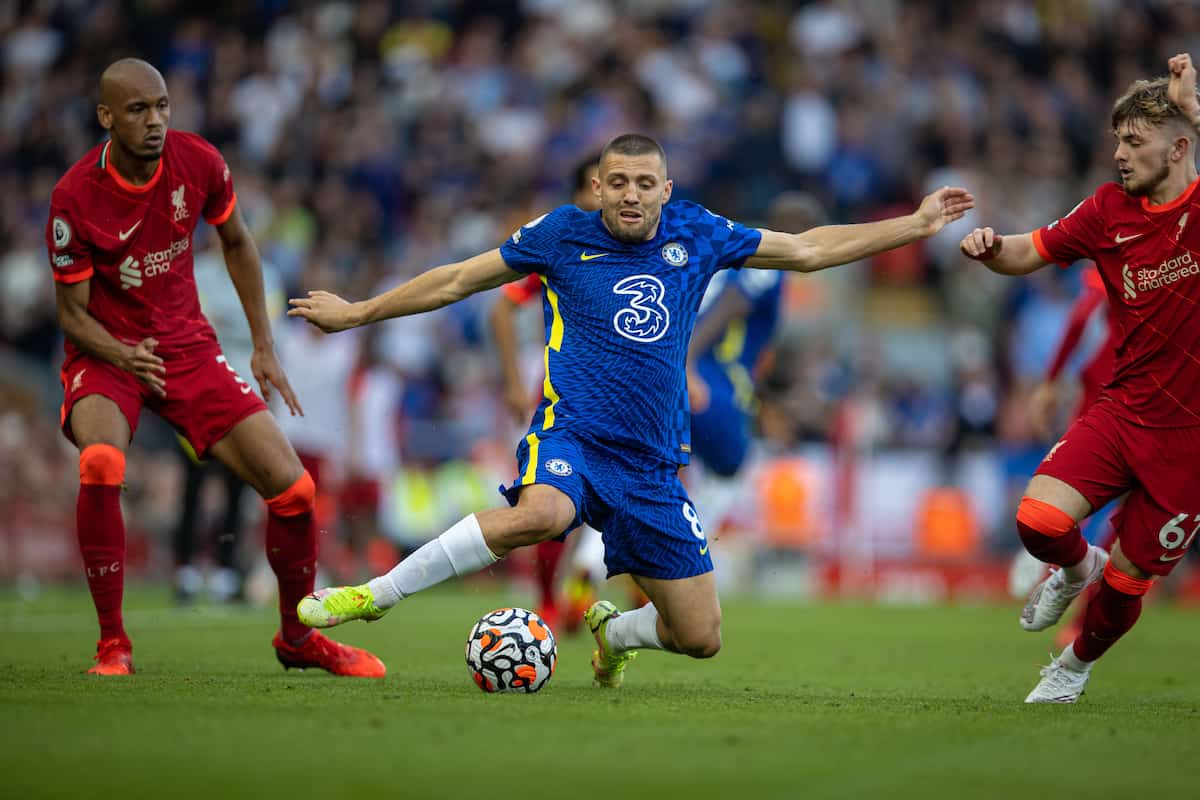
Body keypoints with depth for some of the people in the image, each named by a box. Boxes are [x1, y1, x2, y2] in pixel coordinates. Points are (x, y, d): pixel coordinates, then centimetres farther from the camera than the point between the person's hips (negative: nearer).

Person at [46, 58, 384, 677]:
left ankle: (298, 637, 20)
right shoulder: (75, 197, -19)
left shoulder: (198, 162, -10)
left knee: (291, 486, -6)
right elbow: (72, 314, -11)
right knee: (100, 464, -36)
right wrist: (123, 355, -30)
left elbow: (236, 243, 10)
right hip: (107, 353, -3)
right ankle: (113, 644, -20)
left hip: (187, 347, 3)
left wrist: (264, 347, 8)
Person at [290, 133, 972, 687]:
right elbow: (457, 281, 11)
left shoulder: (696, 235, 6)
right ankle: (376, 594, -26)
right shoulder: (563, 235, 1)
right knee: (541, 513, -40)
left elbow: (807, 249, 17)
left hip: (654, 465, 4)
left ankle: (614, 632, 37)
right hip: (572, 434, -4)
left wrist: (915, 225, 16)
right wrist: (357, 312, 14)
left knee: (700, 638, 1)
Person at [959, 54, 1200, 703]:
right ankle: (1076, 566, 17)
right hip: (1124, 408, 3)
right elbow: (1030, 253, 11)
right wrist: (990, 248, -10)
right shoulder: (1111, 210, 2)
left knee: (1127, 581, 8)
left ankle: (1078, 663, 41)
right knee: (1039, 520, -20)